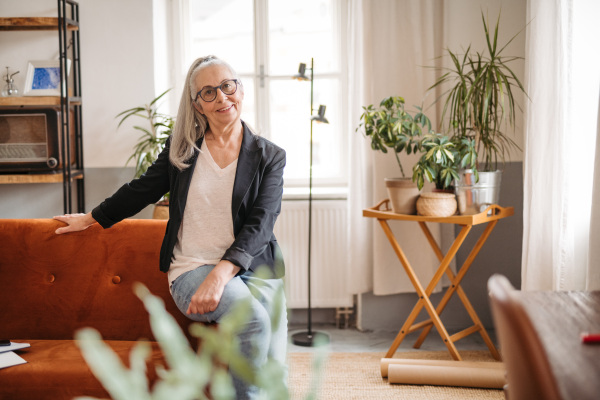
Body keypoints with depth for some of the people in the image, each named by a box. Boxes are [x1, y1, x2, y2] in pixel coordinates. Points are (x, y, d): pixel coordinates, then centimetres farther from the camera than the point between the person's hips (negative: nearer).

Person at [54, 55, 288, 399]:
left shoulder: (270, 157, 5)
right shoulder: (182, 148, 9)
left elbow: (260, 225, -7)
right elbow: (141, 191, 23)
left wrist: (222, 272, -22)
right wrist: (91, 219, 31)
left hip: (255, 269, 1)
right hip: (193, 267, 0)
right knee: (255, 319, -31)